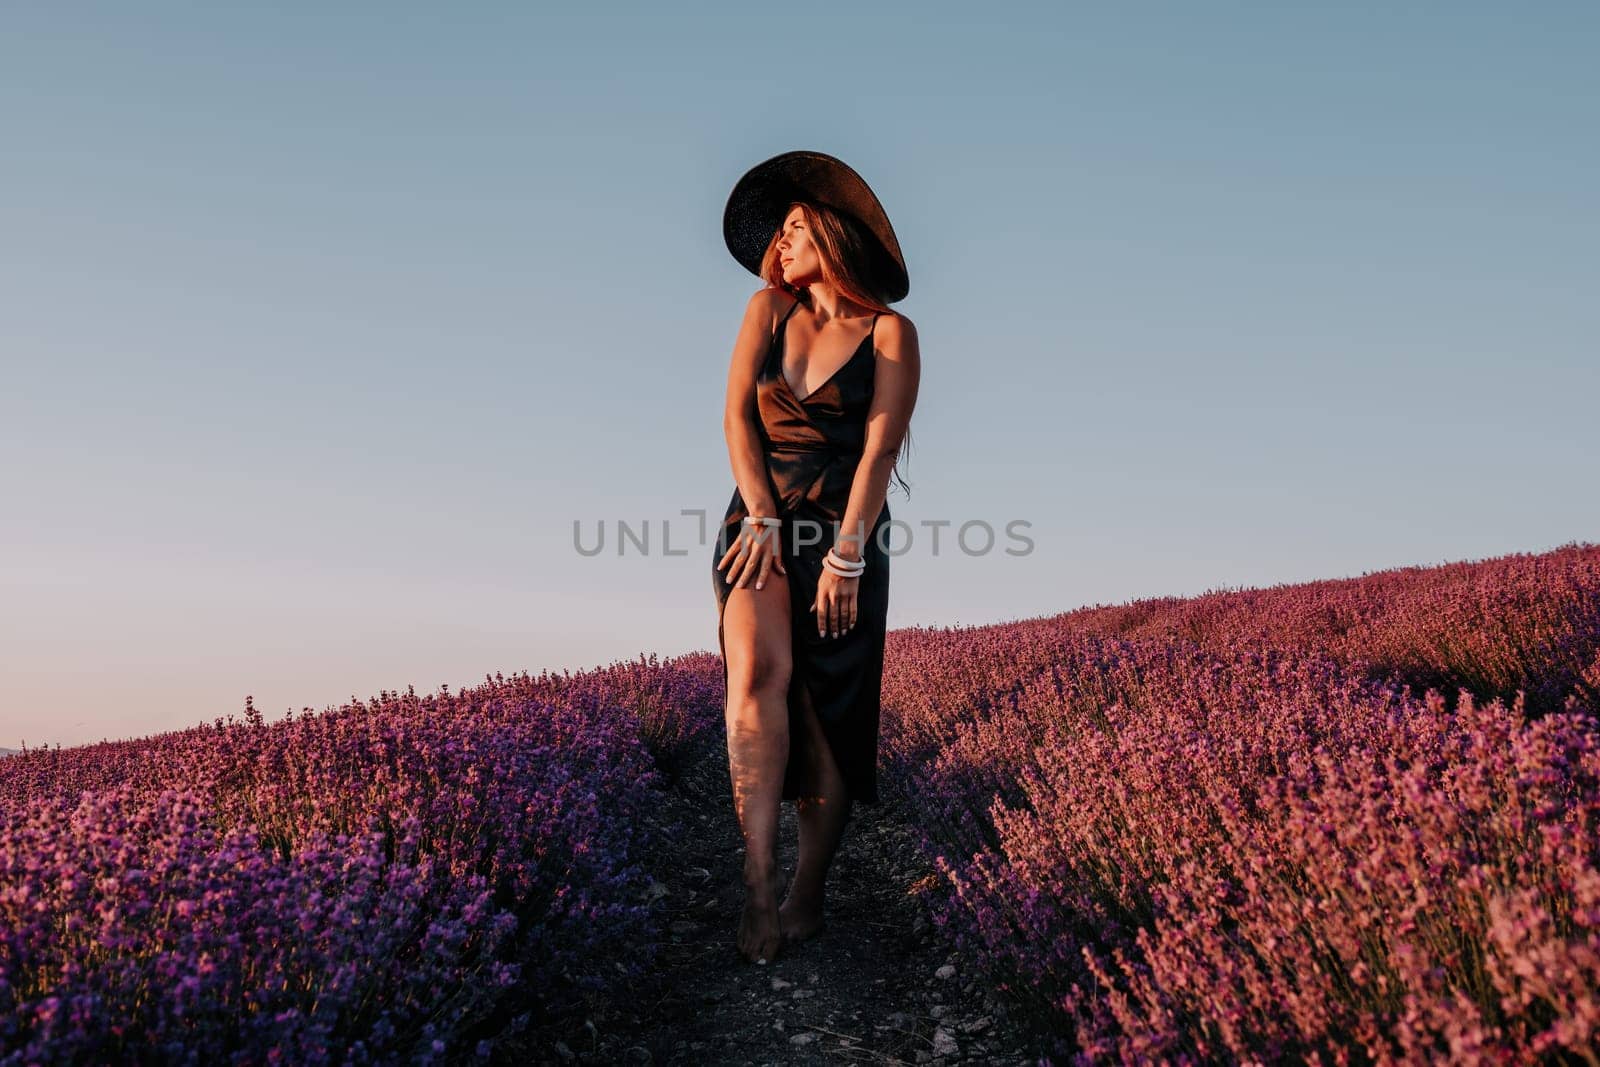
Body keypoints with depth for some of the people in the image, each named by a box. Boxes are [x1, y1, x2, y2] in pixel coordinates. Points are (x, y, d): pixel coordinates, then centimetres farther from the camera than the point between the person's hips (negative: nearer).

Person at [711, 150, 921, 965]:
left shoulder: (890, 332, 1)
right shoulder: (769, 308, 11)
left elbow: (880, 447, -8)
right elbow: (737, 413, 3)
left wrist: (846, 554, -17)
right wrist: (761, 518, -9)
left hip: (845, 528, -2)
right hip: (760, 515, 2)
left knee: (830, 710, -4)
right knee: (759, 669, -22)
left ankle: (807, 897, 7)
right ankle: (758, 888, -21)